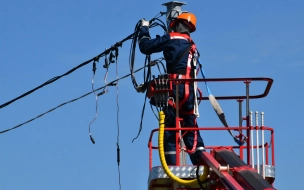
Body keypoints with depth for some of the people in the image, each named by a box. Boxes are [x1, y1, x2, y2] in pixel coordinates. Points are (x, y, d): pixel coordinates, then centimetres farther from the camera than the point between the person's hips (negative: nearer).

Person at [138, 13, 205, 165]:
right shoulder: (192, 46, 22)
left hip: (176, 88, -6)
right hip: (190, 90, 7)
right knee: (190, 129, 9)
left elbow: (145, 47, 2)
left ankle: (172, 166, -12)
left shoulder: (171, 38, 1)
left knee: (169, 129, -5)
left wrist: (144, 29, 19)